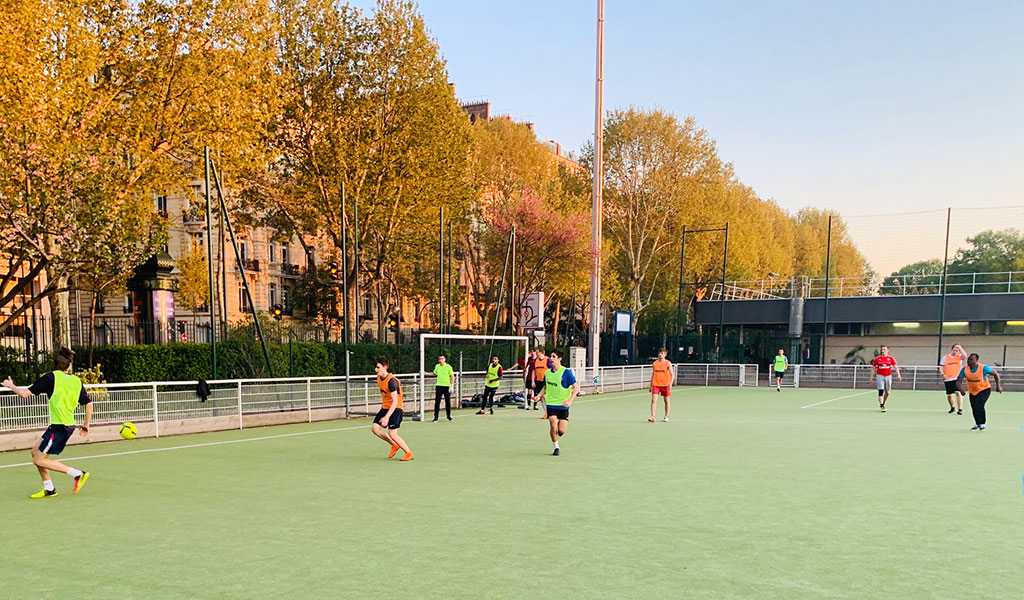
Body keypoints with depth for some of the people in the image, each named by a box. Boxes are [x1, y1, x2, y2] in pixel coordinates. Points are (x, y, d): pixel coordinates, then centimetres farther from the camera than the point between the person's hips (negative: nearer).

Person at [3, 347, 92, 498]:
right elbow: (89, 403, 10)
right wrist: (86, 424, 20)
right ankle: (49, 489, 21)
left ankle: (78, 474, -7)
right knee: (35, 452, 18)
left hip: (58, 426, -7)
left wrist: (11, 386, 14)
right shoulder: (77, 381, 8)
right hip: (69, 425, 7)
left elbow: (25, 393, -7)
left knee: (39, 460, -1)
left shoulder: (51, 377, -7)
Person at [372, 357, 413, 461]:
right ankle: (394, 445, 15)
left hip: (395, 408, -8)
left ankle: (409, 453, 2)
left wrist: (387, 417, -35)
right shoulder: (379, 378, 3)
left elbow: (395, 401, -29)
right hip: (385, 407, 9)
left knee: (392, 434, -14)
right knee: (375, 428, -2)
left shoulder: (391, 381, -24)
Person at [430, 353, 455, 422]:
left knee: (448, 401, 2)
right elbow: (434, 373, 25)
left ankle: (448, 415, 19)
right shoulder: (437, 366, 7)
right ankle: (435, 417, 2)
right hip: (439, 386, 3)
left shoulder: (448, 367, -6)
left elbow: (452, 376, -4)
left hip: (447, 386, -3)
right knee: (437, 402, -2)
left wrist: (451, 386, -10)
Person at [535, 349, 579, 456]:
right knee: (554, 426, -12)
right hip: (551, 404, 3)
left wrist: (569, 400, -19)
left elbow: (576, 387, -9)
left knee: (561, 430, -6)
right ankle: (556, 447, 9)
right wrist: (539, 396, 1)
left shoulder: (566, 372, -10)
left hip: (563, 405, -2)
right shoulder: (547, 372, 4)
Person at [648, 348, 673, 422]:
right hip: (656, 384, 2)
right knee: (653, 400, -10)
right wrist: (651, 385, 13)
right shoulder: (655, 363, 8)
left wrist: (670, 384, -14)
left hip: (665, 385, -2)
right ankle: (653, 416, -11)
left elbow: (672, 375, -1)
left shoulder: (668, 363, -1)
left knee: (666, 401, 8)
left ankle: (666, 416, 21)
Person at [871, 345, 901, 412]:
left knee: (887, 392, 6)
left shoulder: (891, 359, 5)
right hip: (880, 376, -2)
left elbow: (896, 367, 1)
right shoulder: (877, 359, 2)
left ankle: (883, 403, 29)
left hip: (888, 376, 2)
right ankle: (881, 406, -10)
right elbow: (873, 368, 8)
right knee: (881, 391, -12)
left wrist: (898, 375, -14)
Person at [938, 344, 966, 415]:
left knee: (958, 392, -18)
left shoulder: (959, 356, 7)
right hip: (948, 379, 2)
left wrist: (960, 348, -9)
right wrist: (942, 374, -10)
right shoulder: (945, 357, 9)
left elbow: (965, 355, -17)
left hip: (957, 378, -2)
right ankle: (952, 407, 33)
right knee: (949, 395, 8)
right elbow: (941, 367, 6)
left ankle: (960, 409, -19)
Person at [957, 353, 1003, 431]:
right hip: (972, 391, 4)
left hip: (984, 389, -4)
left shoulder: (983, 368, -22)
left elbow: (995, 374, -7)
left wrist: (998, 386, -6)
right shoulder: (964, 369, -15)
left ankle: (982, 424, -7)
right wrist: (961, 388, -35)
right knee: (974, 409, 7)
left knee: (979, 405, -23)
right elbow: (959, 381, -14)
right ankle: (977, 424, 33)